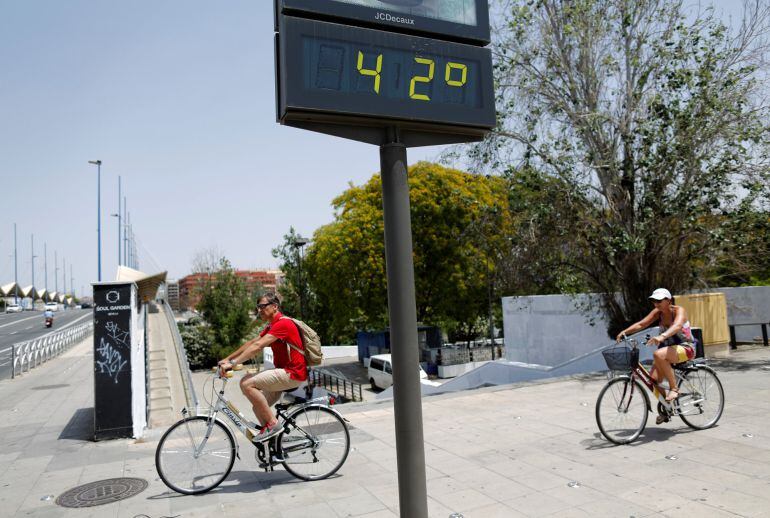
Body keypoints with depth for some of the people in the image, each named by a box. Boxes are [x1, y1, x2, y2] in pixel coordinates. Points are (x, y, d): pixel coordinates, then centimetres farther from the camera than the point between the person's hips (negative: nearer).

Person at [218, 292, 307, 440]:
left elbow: (257, 346, -25)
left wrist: (232, 363, -27)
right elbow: (251, 343, 15)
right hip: (284, 371, 10)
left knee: (247, 383, -19)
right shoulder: (272, 326, 18)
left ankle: (272, 423, -11)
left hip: (293, 374, -10)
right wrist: (227, 359, 9)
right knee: (258, 407, 10)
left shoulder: (283, 323, -16)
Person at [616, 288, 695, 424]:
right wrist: (625, 331, -23)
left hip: (685, 348, -6)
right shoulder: (658, 312, 2)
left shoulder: (679, 311, -16)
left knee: (658, 355, -36)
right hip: (668, 349, 6)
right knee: (653, 379, -9)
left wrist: (662, 336, -55)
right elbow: (641, 324, -5)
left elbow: (677, 326, -37)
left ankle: (674, 388, -21)